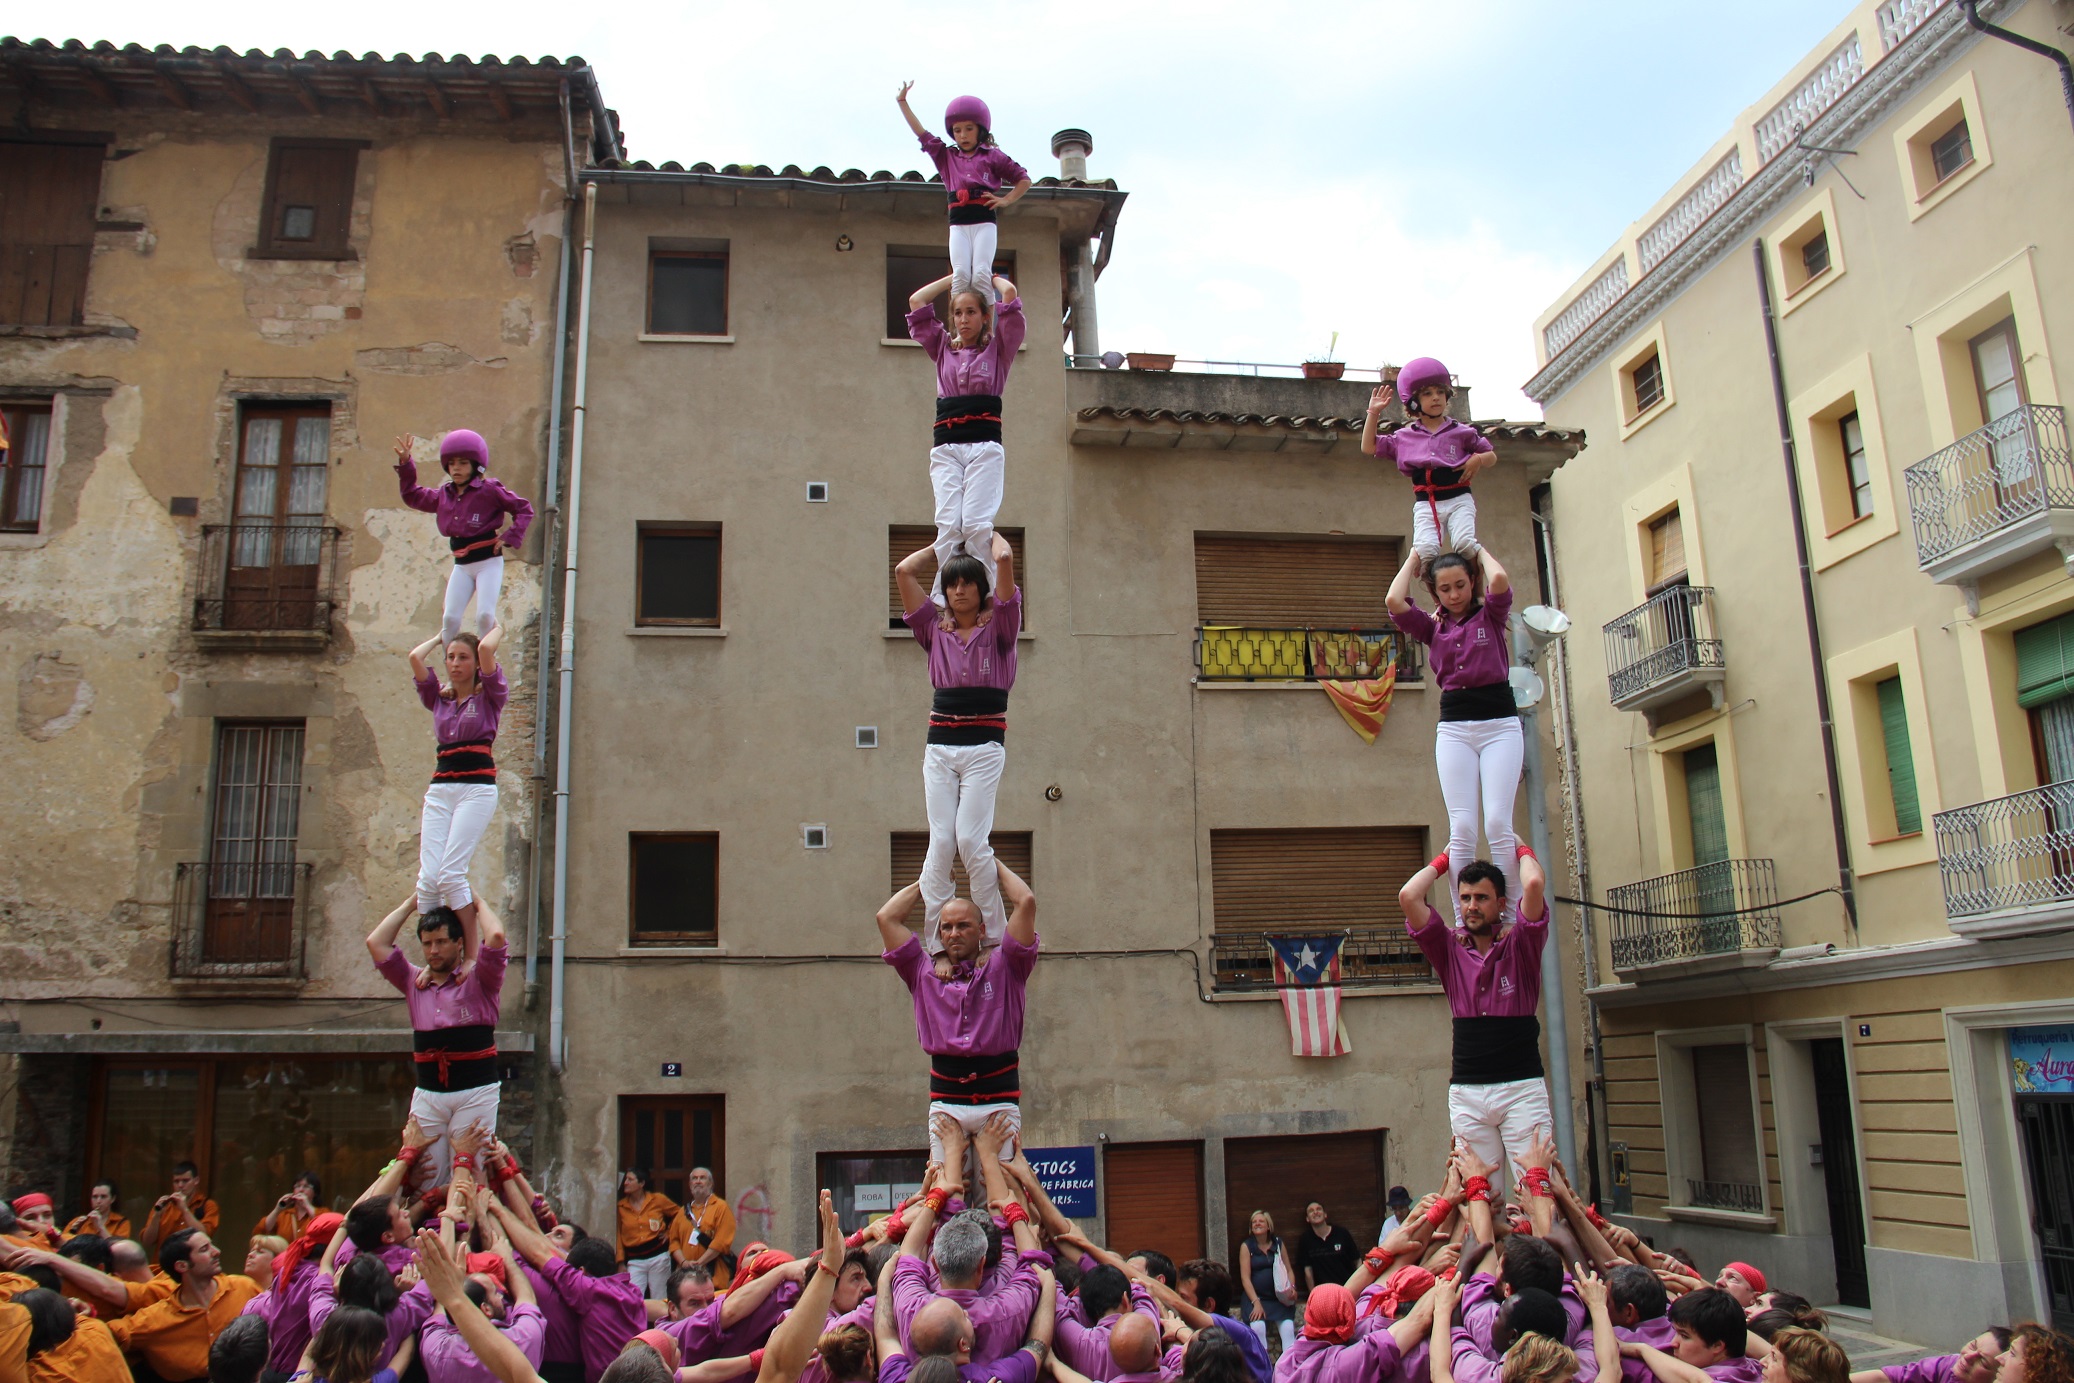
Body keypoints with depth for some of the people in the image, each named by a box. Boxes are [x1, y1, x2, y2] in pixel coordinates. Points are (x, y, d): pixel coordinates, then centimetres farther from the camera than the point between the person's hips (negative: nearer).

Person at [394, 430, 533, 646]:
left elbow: (524, 509, -1)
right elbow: (413, 497, 26)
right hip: (461, 565, 6)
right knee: (450, 618, -3)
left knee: (485, 615, -15)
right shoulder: (444, 495, 11)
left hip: (488, 561, -5)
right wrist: (406, 464, 17)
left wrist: (510, 537, -10)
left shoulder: (489, 490, -6)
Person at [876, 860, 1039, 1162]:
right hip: (946, 1101, 2)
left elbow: (1026, 902, 0)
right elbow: (886, 918, 12)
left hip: (998, 1099, -2)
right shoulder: (925, 975, 14)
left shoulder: (1002, 968, 9)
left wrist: (996, 866, 15)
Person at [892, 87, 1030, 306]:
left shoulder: (993, 156, 12)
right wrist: (902, 101, 25)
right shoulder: (946, 157, 21)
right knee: (960, 275, -15)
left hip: (985, 221, -2)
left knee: (981, 274, -18)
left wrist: (1006, 200, 0)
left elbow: (1024, 179, 13)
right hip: (958, 223, 2)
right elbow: (921, 133, 24)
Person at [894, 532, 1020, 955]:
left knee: (970, 838, -12)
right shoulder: (935, 630, 14)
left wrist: (991, 534, 15)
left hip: (984, 745, -3)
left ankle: (999, 937, -2)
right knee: (940, 842, -4)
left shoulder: (997, 627, 6)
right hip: (939, 745, 3)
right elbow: (903, 571, 11)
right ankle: (936, 944, -5)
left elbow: (1005, 560, -5)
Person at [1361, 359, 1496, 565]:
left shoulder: (1461, 432, 10)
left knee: (1464, 544, -27)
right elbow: (1368, 447, 15)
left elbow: (1492, 456, 18)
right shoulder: (1405, 437, 13)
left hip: (1459, 499, -1)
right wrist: (1374, 412, 9)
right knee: (1426, 550, -26)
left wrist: (1478, 459, -6)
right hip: (1425, 503, 1)